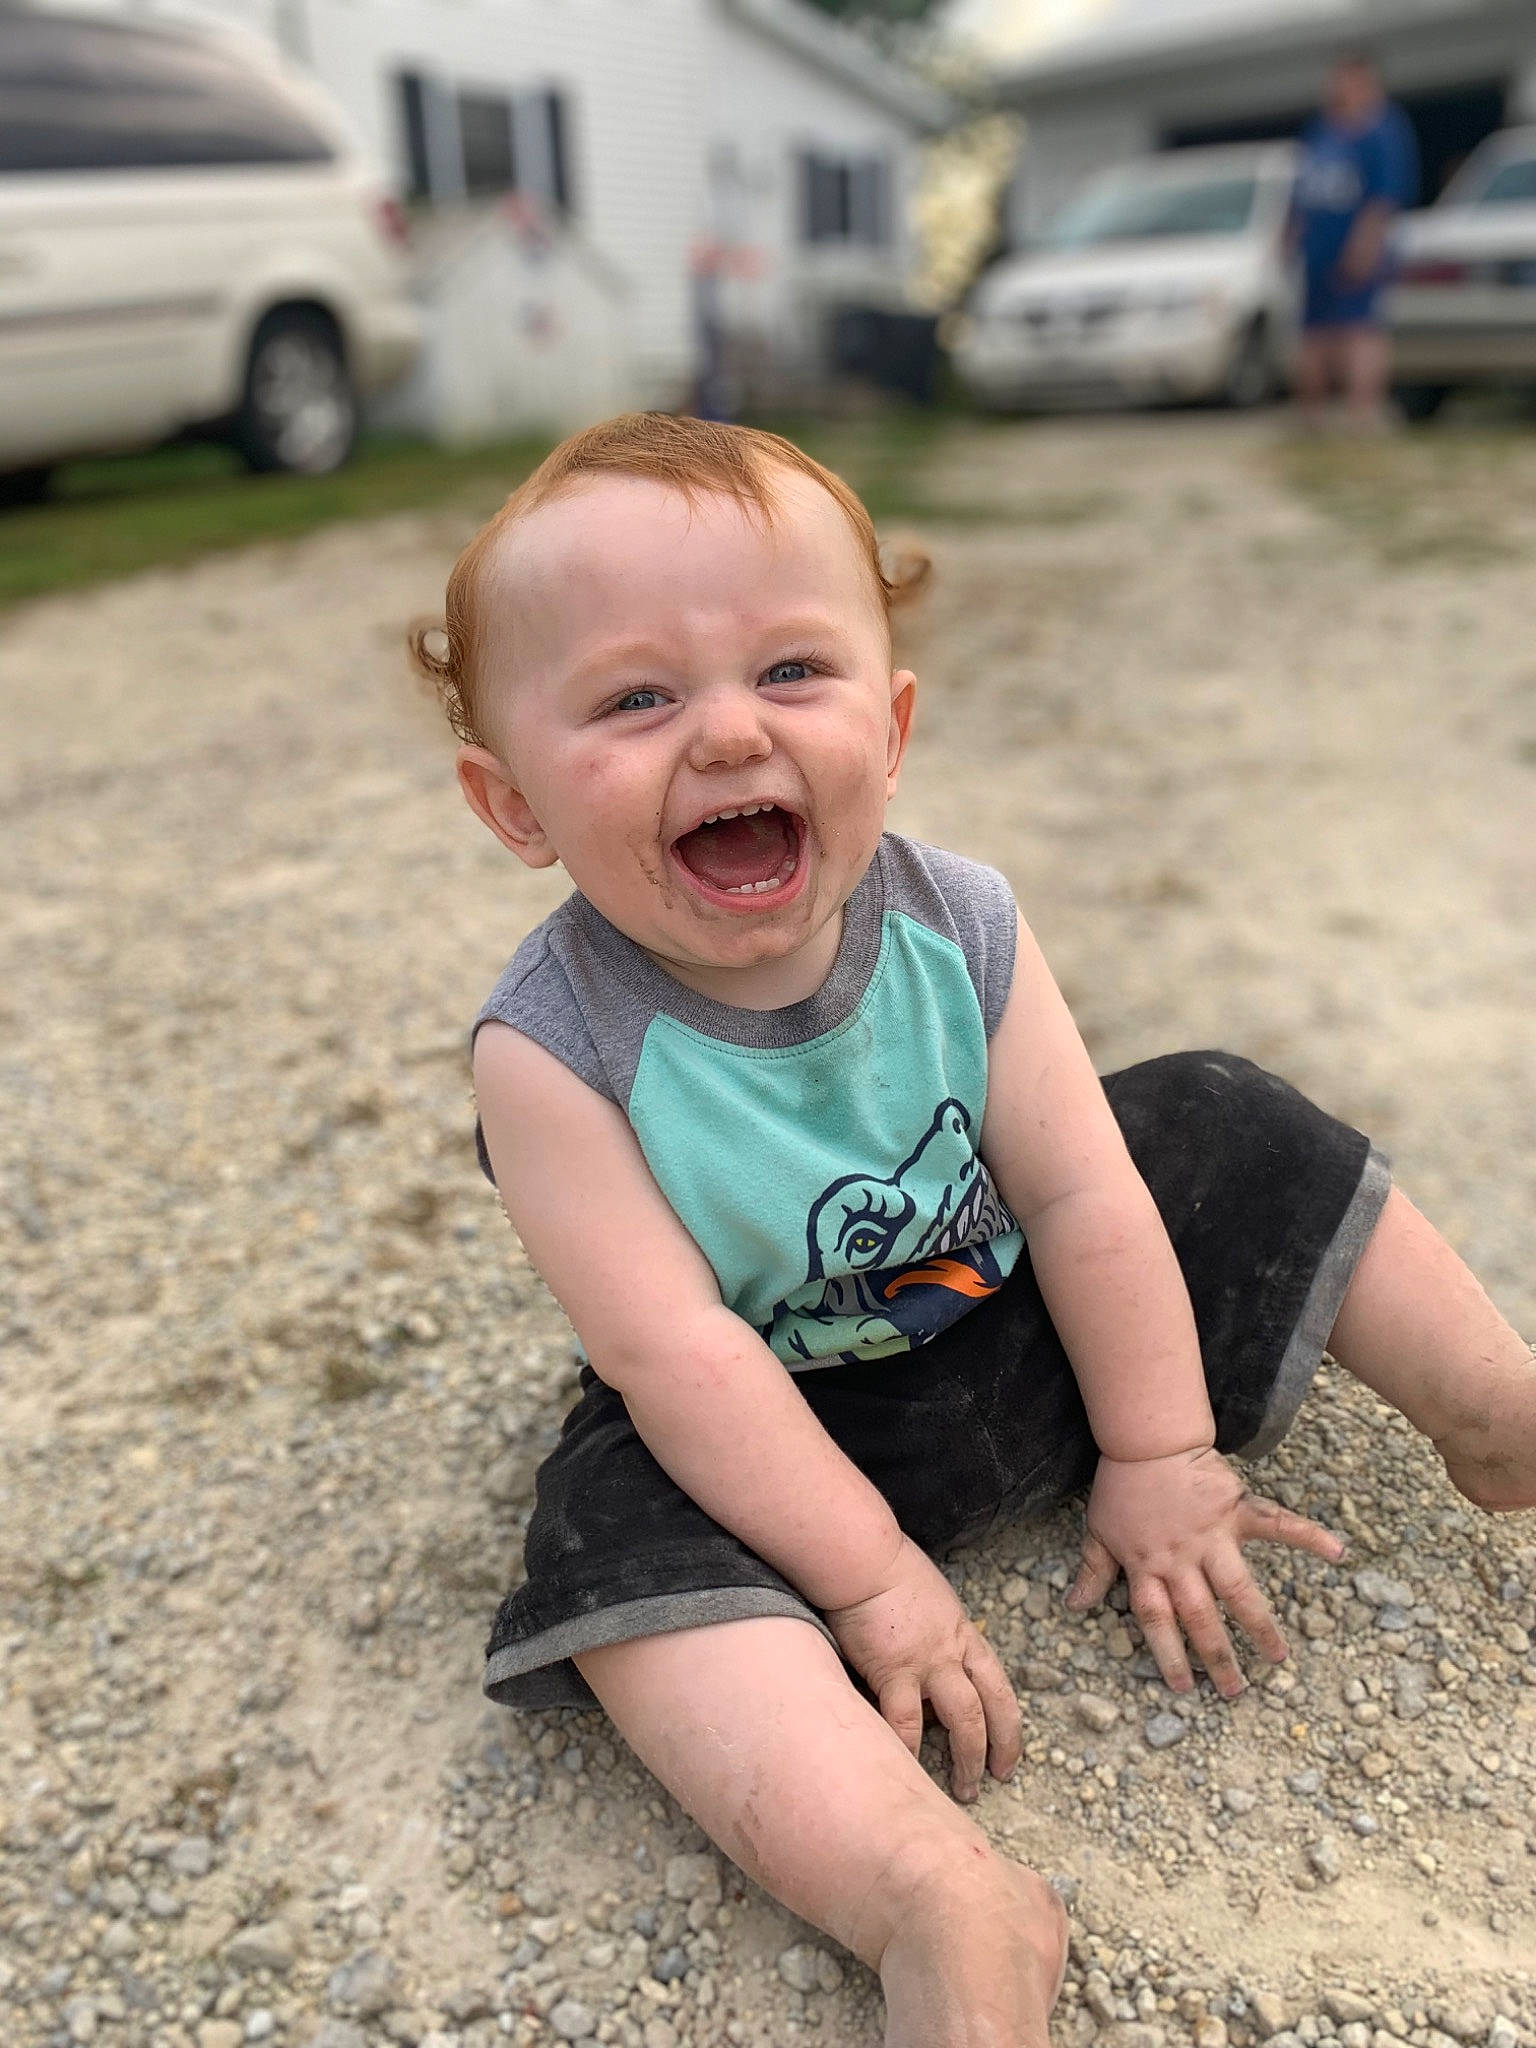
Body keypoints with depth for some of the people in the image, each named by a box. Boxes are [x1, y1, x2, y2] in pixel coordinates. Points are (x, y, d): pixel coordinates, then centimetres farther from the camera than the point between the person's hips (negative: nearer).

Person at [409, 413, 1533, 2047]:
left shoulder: (957, 924, -19)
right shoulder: (555, 1050, -28)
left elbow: (1080, 1199, -13)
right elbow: (678, 1352, -27)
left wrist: (1160, 1460, -8)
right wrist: (873, 1580, -24)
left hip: (1012, 1311, 4)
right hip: (777, 1422, -3)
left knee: (1223, 1136, -1)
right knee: (629, 1524, -30)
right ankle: (940, 1905, -38)